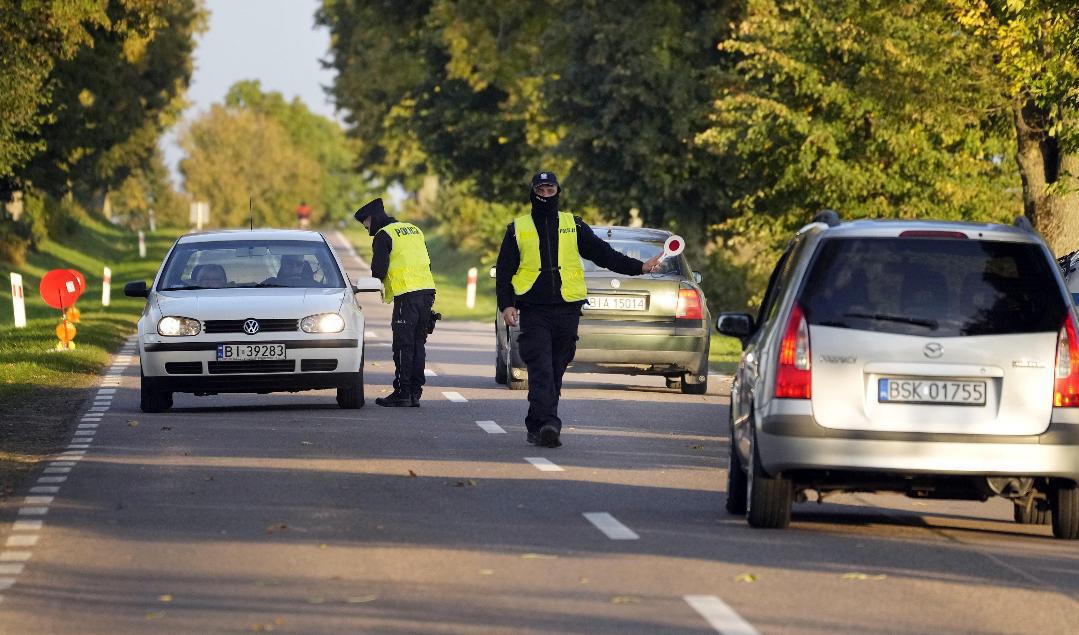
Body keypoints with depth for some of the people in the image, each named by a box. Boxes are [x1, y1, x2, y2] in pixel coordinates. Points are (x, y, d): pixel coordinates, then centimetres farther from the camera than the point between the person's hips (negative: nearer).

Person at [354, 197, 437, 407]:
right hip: (427, 291, 7)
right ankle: (415, 393, 10)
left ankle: (402, 393, -6)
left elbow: (379, 268, -7)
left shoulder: (384, 235, -3)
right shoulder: (414, 230, 21)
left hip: (406, 295, -7)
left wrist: (379, 287, 14)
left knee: (403, 346, -4)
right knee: (418, 345, 10)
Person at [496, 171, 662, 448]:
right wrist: (506, 304, -3)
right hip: (533, 311, -2)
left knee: (555, 372, 6)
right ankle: (548, 424, -25)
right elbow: (504, 270, 9)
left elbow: (602, 254, 11)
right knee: (541, 370, -15)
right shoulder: (518, 229, 9)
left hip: (566, 310, 2)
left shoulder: (573, 226, 13)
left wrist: (639, 267, 4)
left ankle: (537, 426, 15)